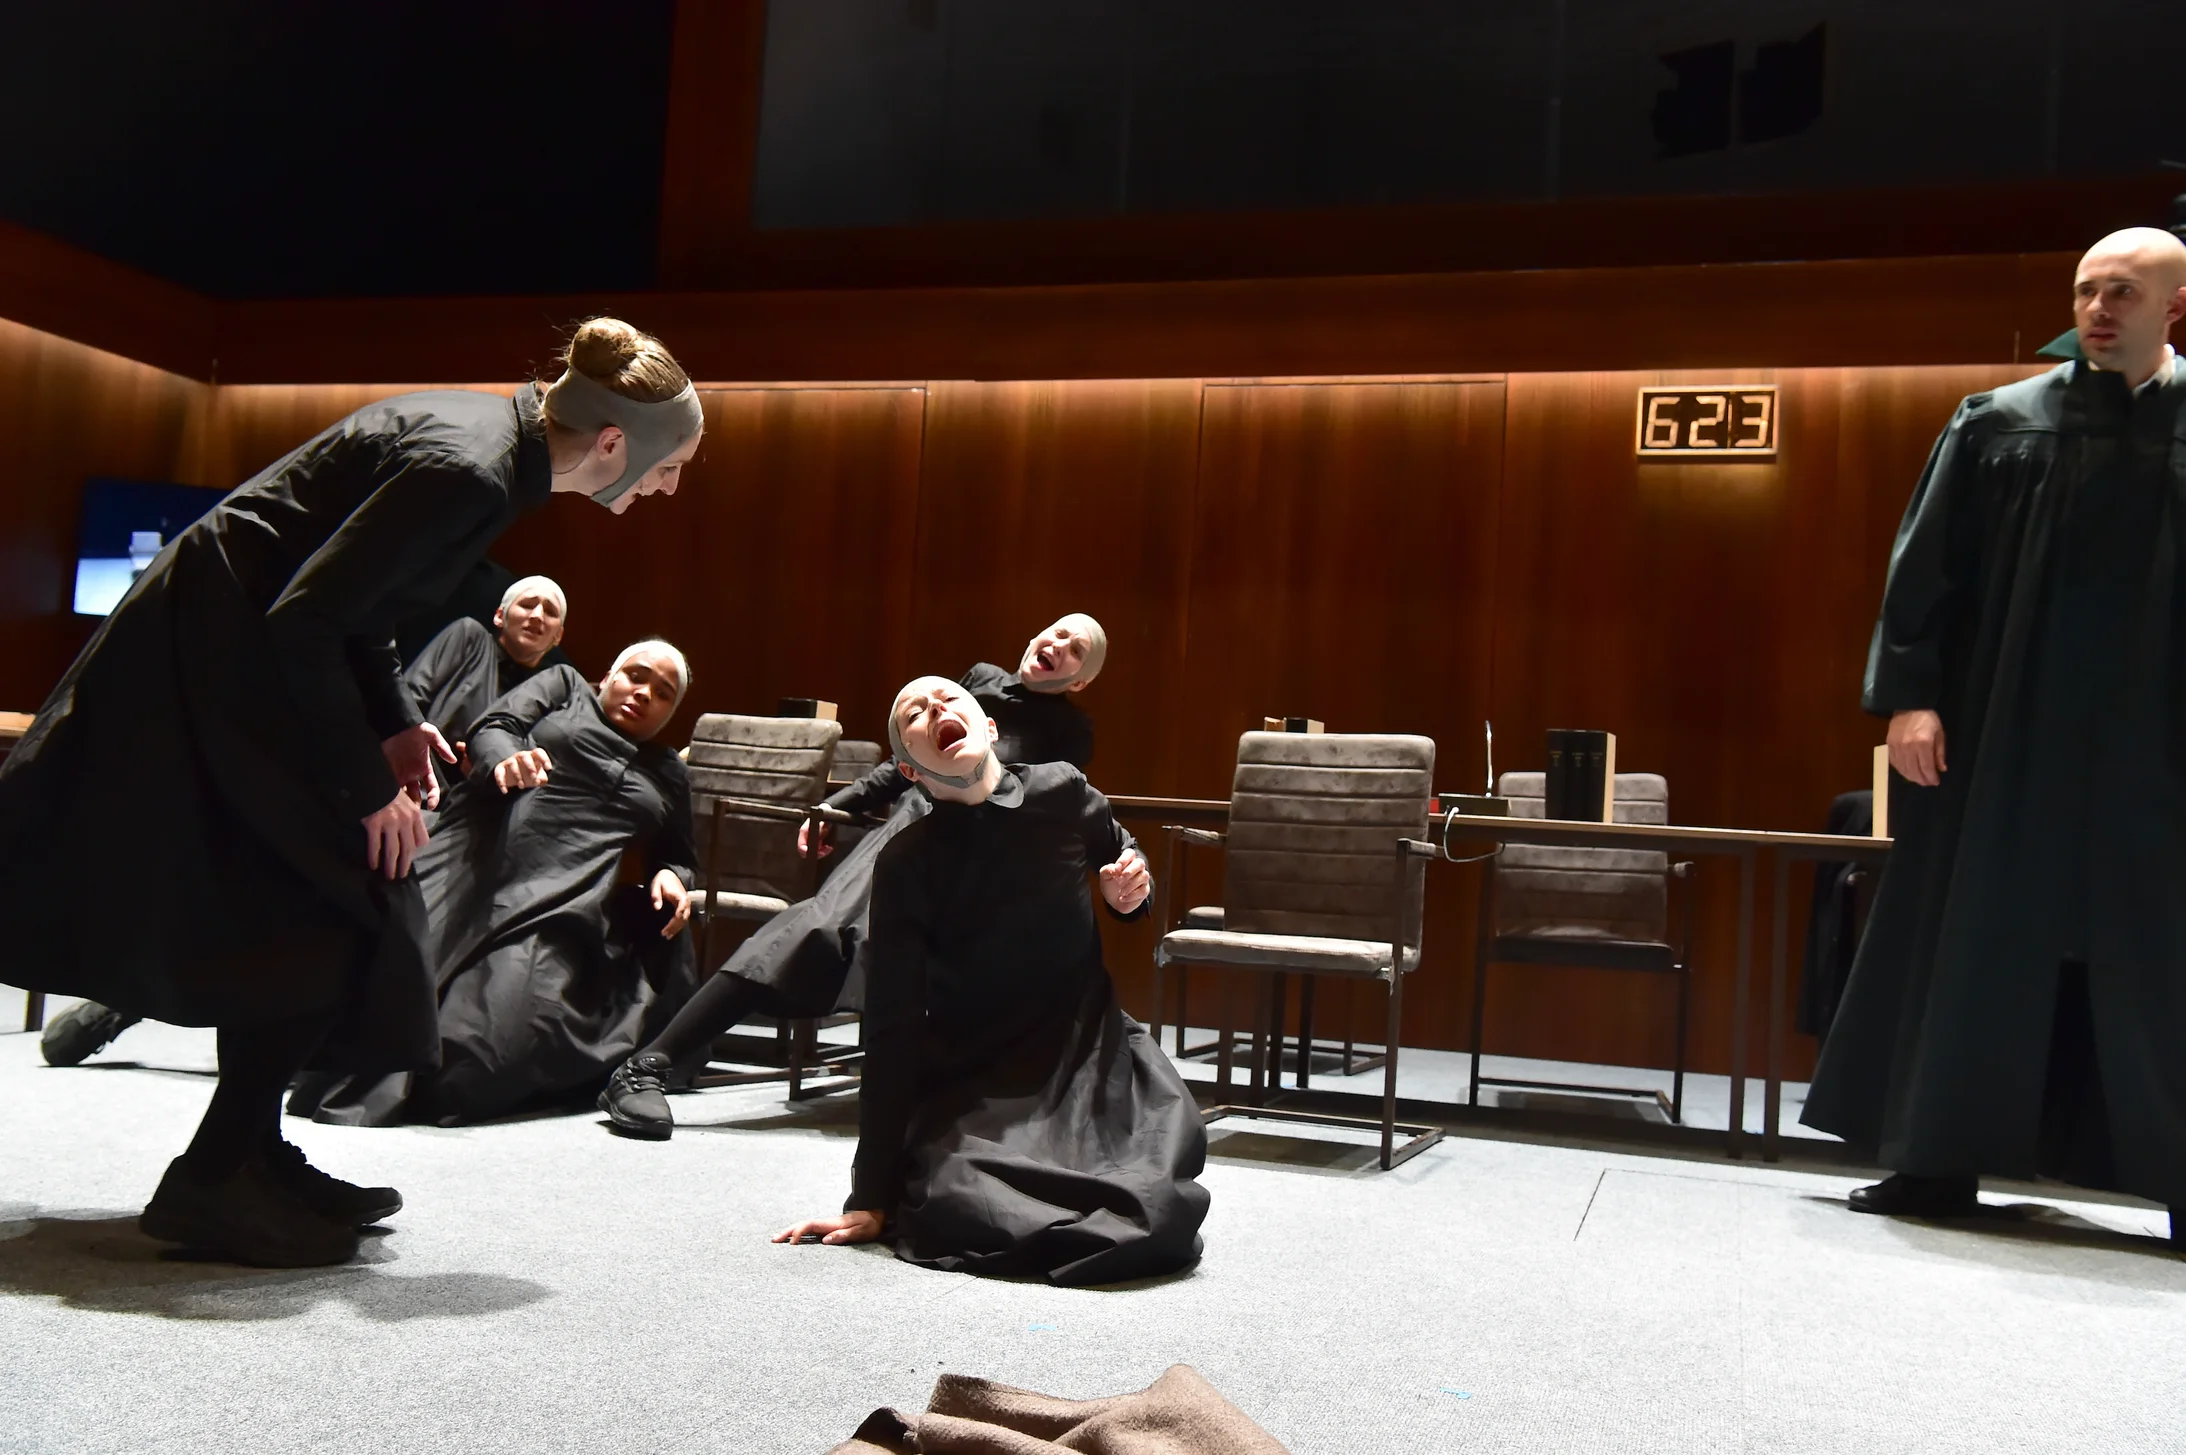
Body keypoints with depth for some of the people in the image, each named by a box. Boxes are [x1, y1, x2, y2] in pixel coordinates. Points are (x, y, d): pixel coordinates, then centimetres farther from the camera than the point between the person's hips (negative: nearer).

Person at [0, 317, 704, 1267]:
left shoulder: (495, 433, 4)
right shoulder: (468, 471, -26)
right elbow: (306, 618, -26)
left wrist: (393, 723, 4)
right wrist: (367, 785, -18)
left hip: (249, 643, 10)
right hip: (215, 658, -10)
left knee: (295, 906, 13)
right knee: (334, 905, -8)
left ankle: (248, 1154, 21)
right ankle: (213, 1181, -1)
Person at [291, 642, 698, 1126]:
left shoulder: (668, 775, 31)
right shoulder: (564, 686, 24)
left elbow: (679, 856, 33)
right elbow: (494, 726, 9)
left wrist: (670, 877, 7)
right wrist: (504, 760, -16)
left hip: (560, 902, 1)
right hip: (474, 864, -1)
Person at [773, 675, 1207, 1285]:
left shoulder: (1063, 793, -5)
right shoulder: (907, 863, -11)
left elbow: (1123, 856, 20)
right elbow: (892, 1031, -10)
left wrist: (1132, 889, -6)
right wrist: (871, 1198, -12)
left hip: (1091, 1051, 2)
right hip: (969, 1080, -2)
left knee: (1163, 1211, -24)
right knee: (952, 1210, -33)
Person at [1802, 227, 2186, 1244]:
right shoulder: (1999, 423, 4)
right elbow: (1924, 570, 1)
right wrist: (1910, 696, -9)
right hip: (2002, 737, 0)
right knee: (1977, 947, 5)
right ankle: (1945, 1159, 15)